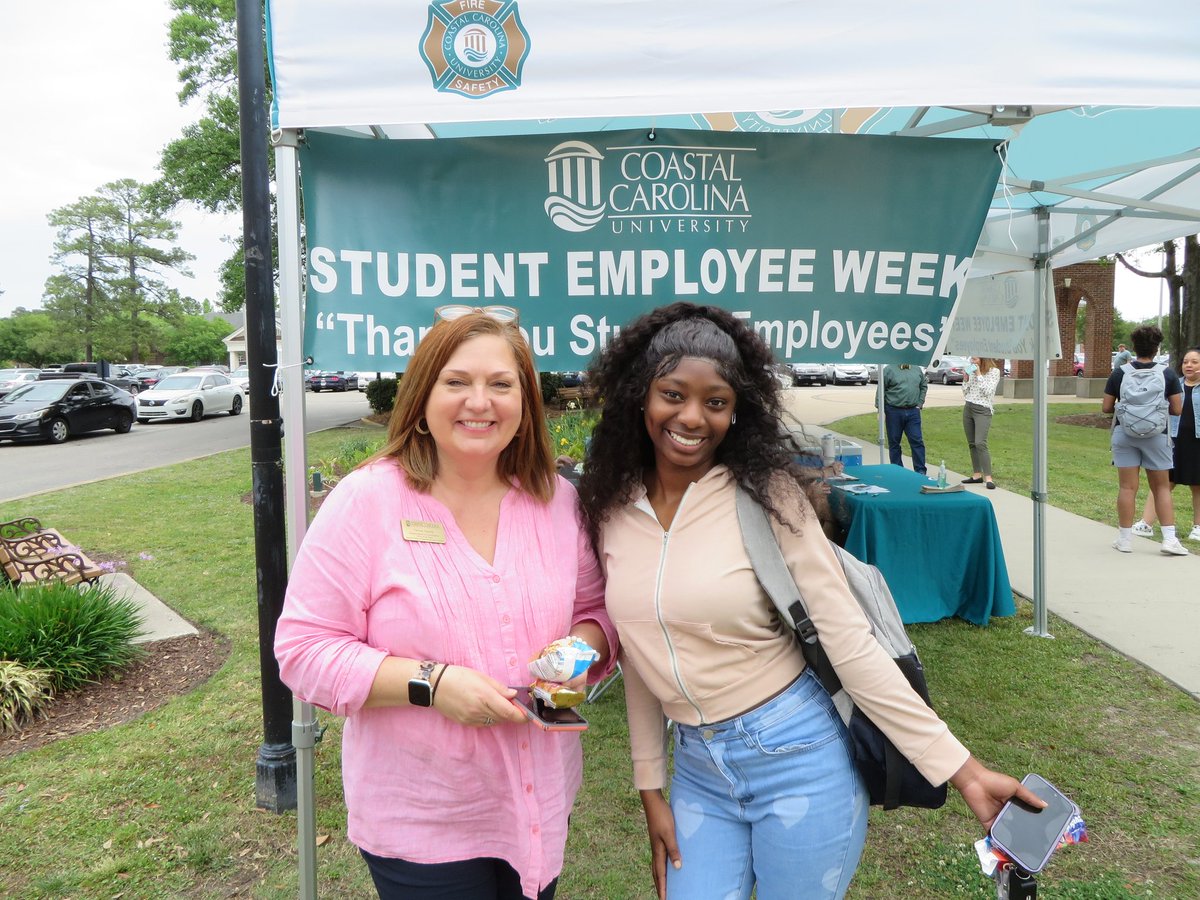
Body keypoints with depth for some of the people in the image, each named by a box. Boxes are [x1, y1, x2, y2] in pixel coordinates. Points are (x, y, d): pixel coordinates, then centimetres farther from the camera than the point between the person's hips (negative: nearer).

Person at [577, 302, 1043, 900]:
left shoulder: (766, 493, -14)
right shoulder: (612, 510, -2)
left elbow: (849, 642, -14)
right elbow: (639, 659, 6)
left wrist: (960, 768, -16)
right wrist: (651, 790, 10)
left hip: (797, 758, -3)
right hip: (698, 772, 4)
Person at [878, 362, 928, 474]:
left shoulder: (917, 370, 10)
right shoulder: (889, 370, -3)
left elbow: (924, 386, 21)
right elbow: (881, 392, -4)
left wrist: (919, 404, 10)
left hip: (913, 412, 3)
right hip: (893, 411, -3)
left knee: (917, 441, -1)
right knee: (894, 443, 5)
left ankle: (920, 471, 3)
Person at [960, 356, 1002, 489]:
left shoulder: (994, 371, -5)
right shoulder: (972, 371, 11)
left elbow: (988, 391, -15)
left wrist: (979, 375, -14)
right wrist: (966, 378, -1)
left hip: (982, 410, -6)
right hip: (968, 408, 6)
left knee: (980, 443, -18)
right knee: (971, 444, 6)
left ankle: (988, 478, -17)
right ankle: (977, 475, 12)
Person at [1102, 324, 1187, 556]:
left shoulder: (1119, 373, -3)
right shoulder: (1168, 374, -3)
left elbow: (1106, 407, -1)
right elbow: (1177, 409, -2)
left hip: (1125, 434, 0)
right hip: (1156, 435, 0)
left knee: (1127, 487, 4)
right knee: (1162, 487, 9)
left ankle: (1125, 539, 8)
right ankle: (1169, 538, 5)